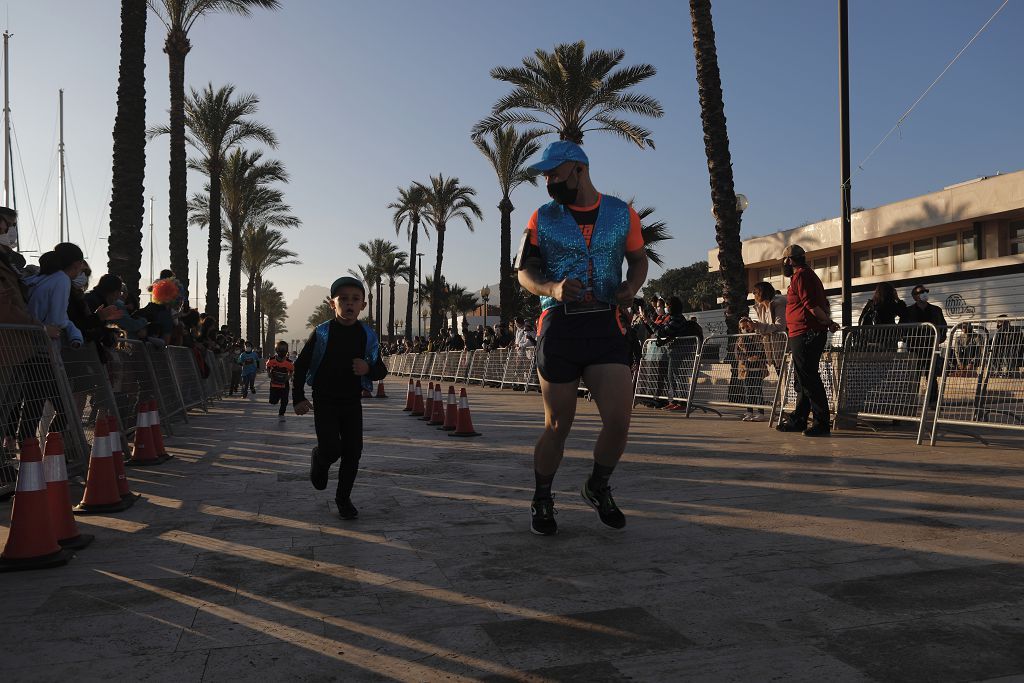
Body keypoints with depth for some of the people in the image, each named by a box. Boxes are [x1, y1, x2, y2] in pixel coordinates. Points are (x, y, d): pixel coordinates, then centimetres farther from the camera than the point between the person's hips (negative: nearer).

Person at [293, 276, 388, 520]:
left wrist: (369, 369, -17)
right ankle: (319, 459, 26)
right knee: (331, 449, -12)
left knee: (353, 451, 2)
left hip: (352, 402, 3)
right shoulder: (322, 333, -9)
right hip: (324, 401, -3)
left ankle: (343, 498, 20)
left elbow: (381, 371, 6)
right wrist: (298, 398, -4)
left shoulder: (367, 335, -2)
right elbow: (301, 365, -1)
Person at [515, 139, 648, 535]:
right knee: (558, 425, 3)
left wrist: (631, 286, -3)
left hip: (606, 325, 1)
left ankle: (597, 488, 23)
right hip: (558, 327, -1)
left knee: (618, 421, -7)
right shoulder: (543, 218, 7)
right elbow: (525, 272, 5)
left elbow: (638, 259, 20)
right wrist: (553, 288, -16)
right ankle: (542, 501, 26)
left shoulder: (622, 214, 9)